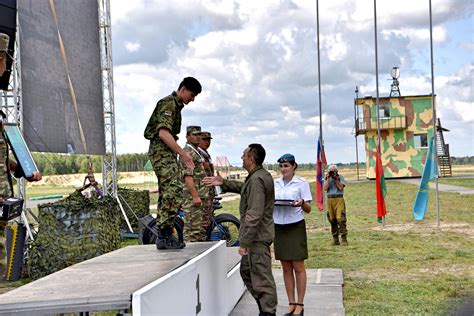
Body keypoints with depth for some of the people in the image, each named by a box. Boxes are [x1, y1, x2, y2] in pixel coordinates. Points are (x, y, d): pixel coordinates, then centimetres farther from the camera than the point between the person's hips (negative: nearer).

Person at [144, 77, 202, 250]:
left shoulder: (175, 105, 22)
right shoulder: (169, 103, -11)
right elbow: (163, 132, -22)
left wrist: (181, 155, 24)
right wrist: (183, 153, -23)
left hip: (165, 153, 11)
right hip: (162, 151, -11)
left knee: (166, 194, 11)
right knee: (174, 192, -18)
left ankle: (163, 236, 14)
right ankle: (164, 235, -18)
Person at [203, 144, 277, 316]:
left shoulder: (256, 180, -21)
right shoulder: (262, 175, 12)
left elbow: (254, 215, -26)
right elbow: (244, 187, 31)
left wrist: (244, 242, -24)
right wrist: (223, 183, 23)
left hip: (257, 237, -11)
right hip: (259, 235, 11)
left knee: (261, 277, -4)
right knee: (246, 271, 21)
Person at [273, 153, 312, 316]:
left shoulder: (301, 183, -2)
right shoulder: (275, 183, 9)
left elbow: (308, 209, -3)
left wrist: (301, 203, -25)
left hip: (296, 227, -4)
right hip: (279, 227, 4)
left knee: (298, 267, -1)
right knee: (286, 268, 8)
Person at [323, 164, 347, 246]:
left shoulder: (340, 177, 6)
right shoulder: (326, 178, 12)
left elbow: (341, 187, -7)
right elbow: (325, 188, -2)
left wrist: (335, 178, -8)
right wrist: (328, 179, -4)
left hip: (339, 199, -3)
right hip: (330, 200, 3)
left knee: (341, 219, -12)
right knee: (332, 220, 5)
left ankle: (343, 238, -10)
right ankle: (335, 239, 14)